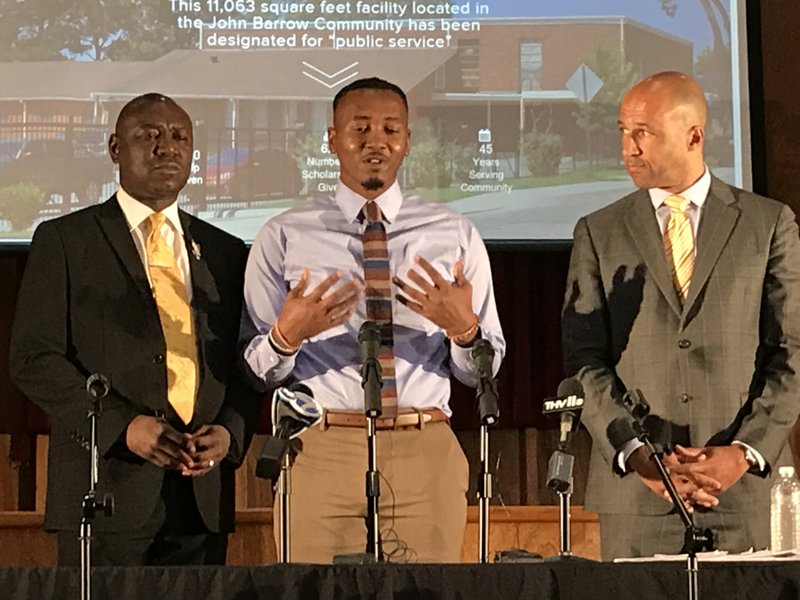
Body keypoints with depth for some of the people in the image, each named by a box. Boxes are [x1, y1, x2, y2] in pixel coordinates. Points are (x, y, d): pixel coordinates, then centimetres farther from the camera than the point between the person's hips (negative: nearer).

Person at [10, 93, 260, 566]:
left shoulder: (226, 253, 16)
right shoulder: (64, 240, 4)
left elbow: (248, 367, 15)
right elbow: (34, 360, -3)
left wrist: (230, 432, -6)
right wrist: (123, 427, -14)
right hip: (106, 490, -3)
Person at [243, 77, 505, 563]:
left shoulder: (455, 234, 8)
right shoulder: (284, 237, 4)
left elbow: (485, 370, 8)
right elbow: (253, 371, 3)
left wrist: (463, 328, -13)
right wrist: (286, 336, -18)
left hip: (426, 454, 1)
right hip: (324, 452, -1)